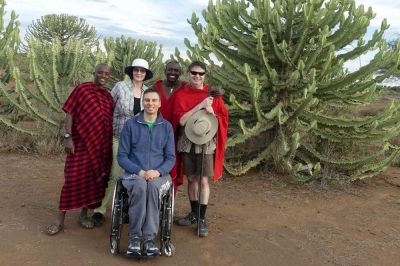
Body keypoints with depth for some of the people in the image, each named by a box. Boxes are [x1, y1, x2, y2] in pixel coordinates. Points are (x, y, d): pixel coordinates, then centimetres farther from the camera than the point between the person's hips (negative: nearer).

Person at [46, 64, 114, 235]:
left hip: (102, 145, 4)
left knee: (94, 179, 8)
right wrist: (68, 137, -12)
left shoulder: (110, 96, 11)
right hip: (81, 142, -4)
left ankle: (84, 214, 24)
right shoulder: (81, 89, -1)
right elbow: (70, 113, -4)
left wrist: (112, 143, 12)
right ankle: (60, 219, 9)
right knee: (73, 178, -2)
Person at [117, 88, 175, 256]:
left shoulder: (167, 127, 8)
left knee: (153, 186, -34)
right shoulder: (130, 124, 4)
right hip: (134, 173, 0)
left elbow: (171, 158, 5)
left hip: (159, 174, 1)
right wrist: (139, 172, -14)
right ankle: (134, 237, -22)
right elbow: (122, 156, 1)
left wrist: (158, 171, -15)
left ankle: (149, 238, -27)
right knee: (140, 186, -35)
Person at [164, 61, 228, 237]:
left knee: (204, 180, -1)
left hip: (206, 142, -1)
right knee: (191, 179, 11)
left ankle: (202, 218, 9)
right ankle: (193, 213, 27)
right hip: (186, 142, 1)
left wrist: (212, 113, -18)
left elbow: (223, 118, 3)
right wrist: (200, 106, -18)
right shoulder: (180, 95, 2)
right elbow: (181, 120, -10)